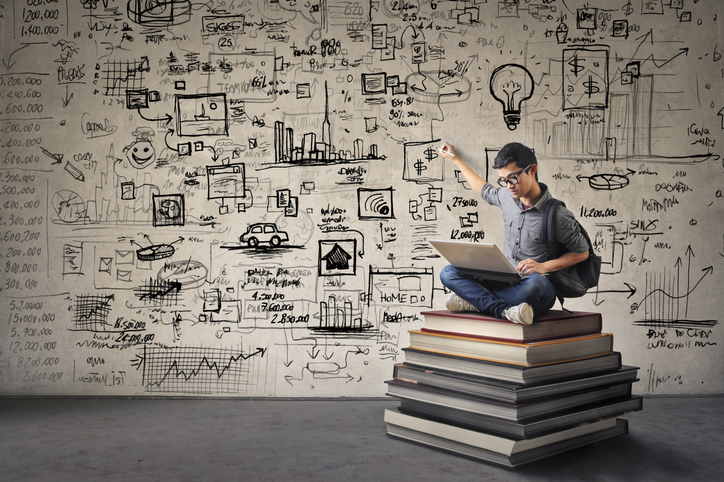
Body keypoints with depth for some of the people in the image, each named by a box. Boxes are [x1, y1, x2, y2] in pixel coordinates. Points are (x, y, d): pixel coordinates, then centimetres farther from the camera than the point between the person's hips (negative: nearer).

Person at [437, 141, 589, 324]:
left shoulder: (558, 216, -12)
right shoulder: (507, 197, 5)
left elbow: (582, 253, -1)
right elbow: (485, 189, 29)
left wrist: (544, 267, -15)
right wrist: (455, 159, 35)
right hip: (505, 281, 6)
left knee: (535, 283, -43)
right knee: (448, 273, -15)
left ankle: (473, 300, -29)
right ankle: (505, 311, -33)